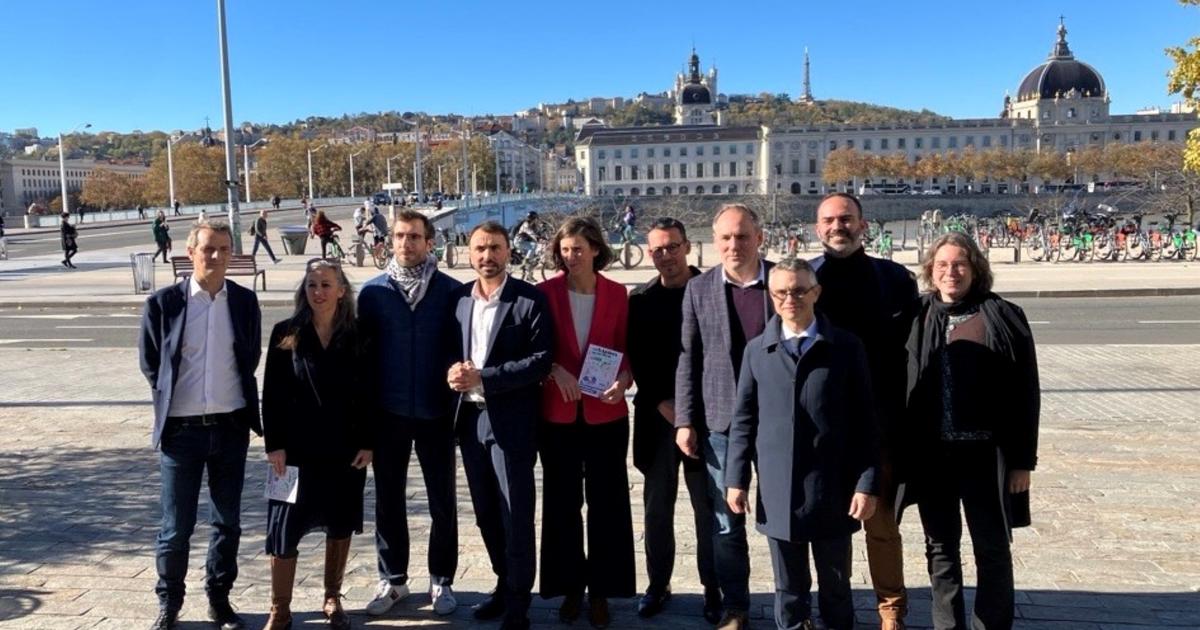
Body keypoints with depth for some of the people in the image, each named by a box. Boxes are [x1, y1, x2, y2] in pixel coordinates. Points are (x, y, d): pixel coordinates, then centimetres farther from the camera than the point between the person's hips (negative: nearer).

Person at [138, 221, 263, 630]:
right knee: (176, 526, 6)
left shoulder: (245, 301, 1)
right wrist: (171, 399, 9)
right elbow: (149, 363, 5)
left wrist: (233, 397, 11)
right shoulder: (163, 303, -5)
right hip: (182, 428, -2)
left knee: (228, 521, 11)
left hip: (230, 426, 2)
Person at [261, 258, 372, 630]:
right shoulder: (286, 333, -1)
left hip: (346, 448, 1)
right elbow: (272, 393, -2)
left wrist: (368, 442, -3)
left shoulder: (357, 336, 0)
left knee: (340, 525, 11)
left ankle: (332, 600, 27)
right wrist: (274, 444, -8)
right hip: (297, 448, -1)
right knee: (284, 528, 0)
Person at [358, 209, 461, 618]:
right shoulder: (373, 291, 0)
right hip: (388, 413, 1)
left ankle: (441, 581, 23)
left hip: (436, 412, -1)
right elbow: (363, 352, 2)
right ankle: (392, 580, 27)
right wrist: (364, 410, 0)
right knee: (388, 500, 12)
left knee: (442, 501, 8)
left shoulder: (451, 290, -4)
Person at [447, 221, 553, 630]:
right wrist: (453, 371, -9)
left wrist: (483, 377, -19)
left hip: (511, 419, -5)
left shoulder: (530, 300, -7)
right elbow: (450, 349, 15)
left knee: (515, 515, 2)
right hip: (469, 418, 6)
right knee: (486, 513, 16)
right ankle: (504, 584, 33)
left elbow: (541, 361, -13)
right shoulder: (458, 297, 9)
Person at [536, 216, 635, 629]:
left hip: (605, 413, 0)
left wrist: (624, 380, -15)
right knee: (562, 502, 10)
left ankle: (600, 590, 19)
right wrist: (555, 370, -18)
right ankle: (571, 587, 24)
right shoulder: (545, 292, -3)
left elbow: (626, 350, 4)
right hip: (558, 413, 0)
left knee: (606, 503, 6)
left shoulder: (616, 294, 0)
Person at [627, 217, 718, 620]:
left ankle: (713, 587, 18)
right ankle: (658, 585, 22)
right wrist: (664, 405, -7)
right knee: (657, 508, 9)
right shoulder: (640, 300, 7)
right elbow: (639, 361, 4)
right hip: (657, 417, 2)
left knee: (709, 507, 4)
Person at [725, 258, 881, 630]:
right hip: (777, 490, 1)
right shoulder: (756, 350, 6)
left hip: (833, 490, -1)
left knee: (836, 585, 13)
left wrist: (868, 483, -6)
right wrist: (737, 478, 2)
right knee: (789, 587, 12)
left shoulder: (847, 348, -1)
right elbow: (744, 420, 6)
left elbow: (864, 422, -2)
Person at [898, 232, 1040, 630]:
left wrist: (1023, 458, -6)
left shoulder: (1003, 316, -2)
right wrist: (896, 451, 3)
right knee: (940, 546, 13)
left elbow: (1025, 393, -3)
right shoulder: (915, 318, 4)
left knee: (992, 547, 8)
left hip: (985, 453, -2)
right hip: (930, 454, 3)